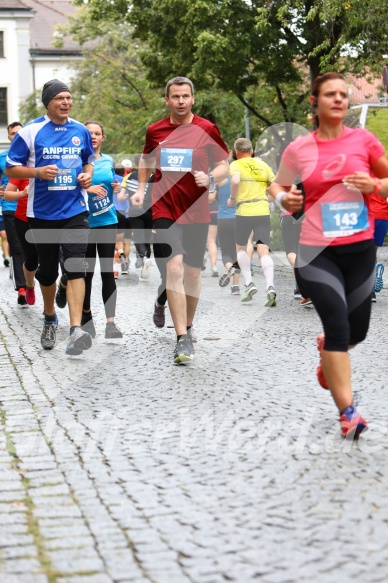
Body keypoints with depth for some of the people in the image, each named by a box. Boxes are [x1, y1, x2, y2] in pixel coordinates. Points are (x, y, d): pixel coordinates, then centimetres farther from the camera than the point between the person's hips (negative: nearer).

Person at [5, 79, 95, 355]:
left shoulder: (81, 131, 5)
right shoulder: (31, 132, -5)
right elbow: (10, 168, -2)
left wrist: (88, 175, -1)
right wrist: (38, 172, -19)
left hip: (75, 210, 1)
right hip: (43, 212, -1)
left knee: (76, 267, -14)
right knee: (47, 270, 12)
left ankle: (76, 330, -21)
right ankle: (50, 318, 37)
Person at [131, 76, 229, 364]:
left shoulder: (207, 129, -2)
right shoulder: (155, 130, 4)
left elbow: (224, 165, 2)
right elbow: (147, 159, 23)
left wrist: (210, 178, -18)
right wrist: (141, 189, 12)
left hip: (196, 212, 0)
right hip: (165, 211, 0)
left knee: (192, 273, 9)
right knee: (174, 269, -14)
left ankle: (187, 326, 31)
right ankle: (183, 339, -14)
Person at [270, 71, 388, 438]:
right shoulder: (298, 149, -2)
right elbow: (277, 185, 13)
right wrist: (282, 198, -9)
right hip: (318, 250, -2)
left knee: (356, 331, 10)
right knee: (338, 324, -14)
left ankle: (327, 349, 48)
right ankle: (347, 412, -4)